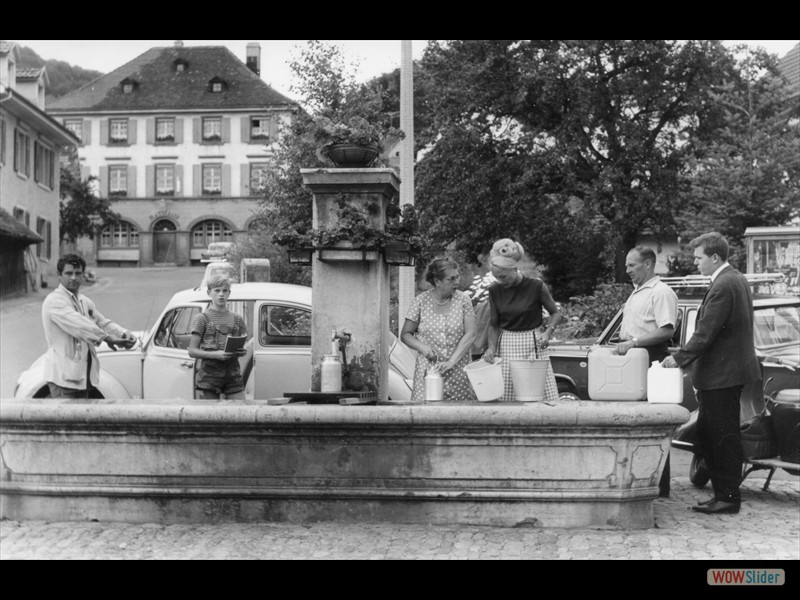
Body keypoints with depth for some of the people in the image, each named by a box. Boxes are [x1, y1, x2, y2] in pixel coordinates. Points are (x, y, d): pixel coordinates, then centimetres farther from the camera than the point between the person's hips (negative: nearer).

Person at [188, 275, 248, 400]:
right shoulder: (202, 318, 1)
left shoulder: (237, 319, 12)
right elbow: (192, 351, -4)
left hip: (233, 374, 3)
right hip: (209, 374, -3)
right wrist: (215, 354, -19)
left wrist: (241, 352, -6)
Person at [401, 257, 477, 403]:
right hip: (427, 369, 0)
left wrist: (451, 361, -15)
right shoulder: (420, 301, 1)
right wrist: (422, 347, -12)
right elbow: (405, 334, 7)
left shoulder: (463, 299, 2)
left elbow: (470, 334, -4)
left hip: (458, 370, 0)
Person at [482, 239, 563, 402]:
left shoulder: (536, 286, -8)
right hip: (507, 346, 2)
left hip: (533, 346, -2)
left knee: (544, 395, -6)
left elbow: (555, 313, 5)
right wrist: (491, 347, -7)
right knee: (504, 397, -3)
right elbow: (493, 324, 9)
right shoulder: (495, 291, 1)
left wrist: (548, 332, -12)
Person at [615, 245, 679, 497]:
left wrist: (635, 342, -23)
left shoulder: (661, 293, -9)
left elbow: (667, 330, -19)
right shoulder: (636, 293, 21)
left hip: (652, 361, -9)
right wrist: (624, 344, 12)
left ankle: (659, 487, -2)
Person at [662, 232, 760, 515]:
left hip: (722, 374, -10)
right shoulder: (737, 280, 14)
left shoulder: (723, 286, -18)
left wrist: (679, 358, -15)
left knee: (723, 437, -3)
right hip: (728, 370, 10)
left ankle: (728, 497, 4)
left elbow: (705, 333, -22)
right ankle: (723, 493, 18)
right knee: (708, 435, 13)